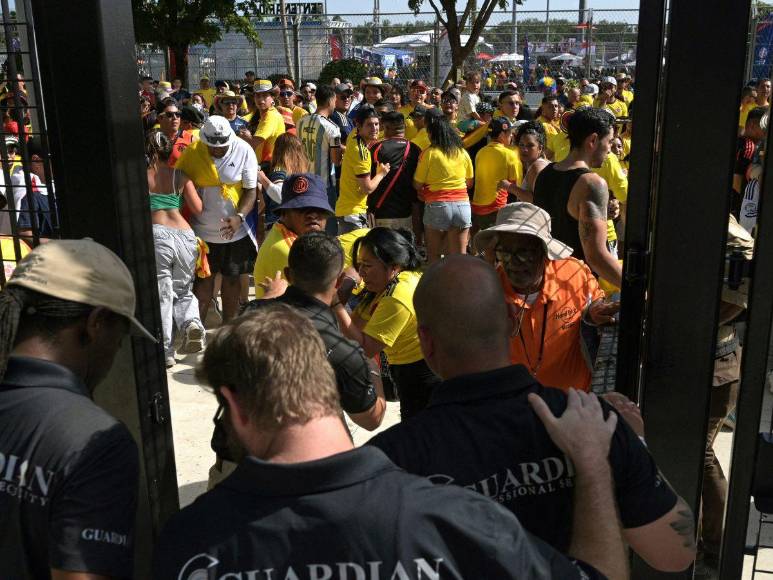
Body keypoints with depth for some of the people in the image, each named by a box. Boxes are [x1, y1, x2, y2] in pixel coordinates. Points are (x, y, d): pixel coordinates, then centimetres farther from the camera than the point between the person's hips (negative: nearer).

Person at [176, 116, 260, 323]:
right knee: (203, 280, 7)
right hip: (202, 230, 0)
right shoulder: (191, 153, -10)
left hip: (234, 230, 0)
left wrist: (239, 217, -26)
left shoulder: (244, 151, -12)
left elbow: (251, 191, -9)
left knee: (232, 279, 13)